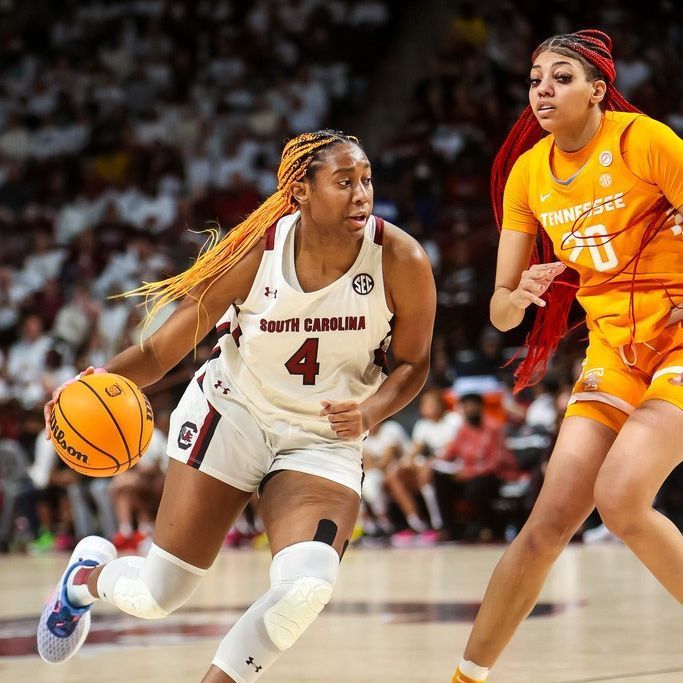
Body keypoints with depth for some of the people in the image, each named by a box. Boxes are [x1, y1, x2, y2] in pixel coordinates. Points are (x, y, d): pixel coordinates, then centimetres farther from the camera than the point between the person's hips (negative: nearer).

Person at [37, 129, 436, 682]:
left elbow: (414, 363, -3)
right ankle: (89, 572, 42)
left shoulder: (400, 261, -19)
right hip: (232, 414, 0)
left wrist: (371, 411, -23)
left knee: (307, 586, -27)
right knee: (155, 596, 4)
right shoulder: (254, 253, -20)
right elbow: (162, 350, -15)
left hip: (326, 438, 1)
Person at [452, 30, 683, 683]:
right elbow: (501, 310, 5)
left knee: (620, 497, -24)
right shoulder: (527, 172, 4)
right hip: (612, 348, 5)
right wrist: (520, 294, -16)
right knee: (549, 522, -2)